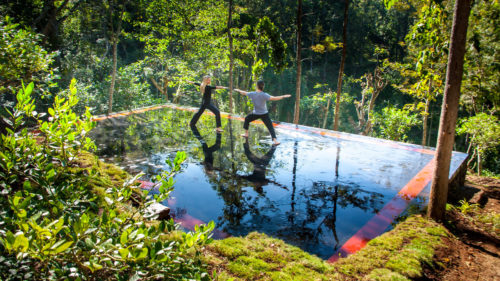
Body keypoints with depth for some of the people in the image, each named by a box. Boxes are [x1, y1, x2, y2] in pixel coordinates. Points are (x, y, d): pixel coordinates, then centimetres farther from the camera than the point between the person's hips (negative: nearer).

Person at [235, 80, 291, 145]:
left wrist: (238, 90, 27)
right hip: (264, 114, -2)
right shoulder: (264, 95, -20)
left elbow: (244, 93, 7)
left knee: (247, 119, 29)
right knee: (270, 126, -4)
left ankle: (246, 133, 37)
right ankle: (275, 140, -18)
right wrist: (283, 96, -22)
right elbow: (274, 98, -30)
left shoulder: (252, 94, -11)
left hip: (255, 113, 3)